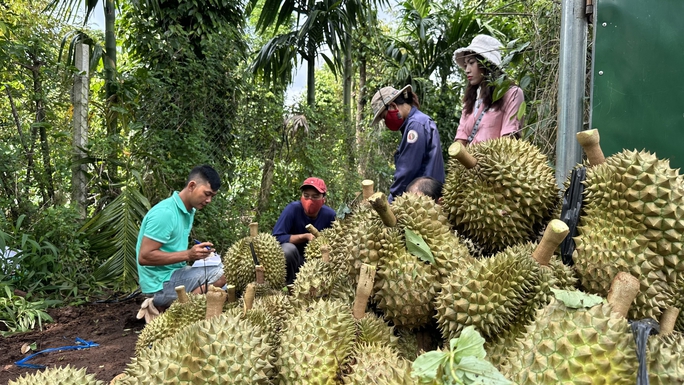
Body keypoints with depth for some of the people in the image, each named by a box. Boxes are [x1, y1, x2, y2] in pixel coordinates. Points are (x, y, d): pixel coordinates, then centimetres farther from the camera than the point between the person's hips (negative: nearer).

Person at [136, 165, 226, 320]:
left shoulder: (190, 210, 8)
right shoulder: (165, 213, -20)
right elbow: (144, 257, -23)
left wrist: (195, 253, 2)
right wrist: (188, 255, -26)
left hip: (174, 274, 9)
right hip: (161, 283, -9)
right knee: (219, 275, -21)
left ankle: (167, 305, 9)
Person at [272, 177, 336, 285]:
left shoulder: (329, 215, -12)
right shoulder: (293, 209, -20)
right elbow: (277, 238, -27)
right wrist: (305, 236, -31)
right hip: (293, 260, -3)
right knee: (288, 248, -34)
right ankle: (290, 284, -10)